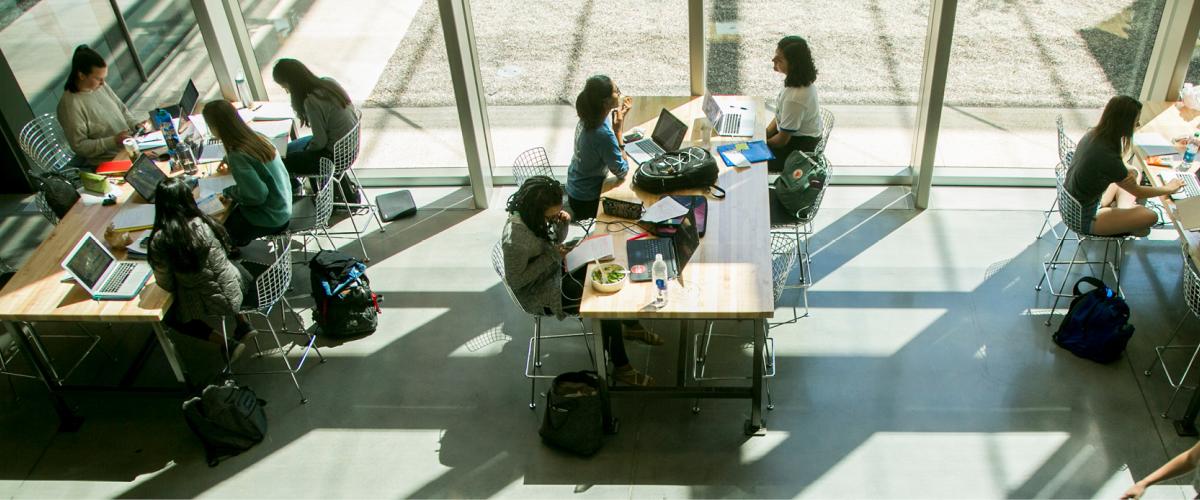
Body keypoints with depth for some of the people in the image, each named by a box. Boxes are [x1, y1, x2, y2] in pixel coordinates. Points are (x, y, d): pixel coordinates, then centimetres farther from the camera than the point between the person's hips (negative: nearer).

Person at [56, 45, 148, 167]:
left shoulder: (100, 86, 4)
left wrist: (136, 124, 0)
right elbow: (79, 146, -16)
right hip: (107, 161, -8)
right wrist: (114, 141, -22)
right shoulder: (70, 105, -18)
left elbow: (122, 109, 19)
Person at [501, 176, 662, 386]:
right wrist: (550, 257, -26)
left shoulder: (533, 215, -10)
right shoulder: (516, 239, -35)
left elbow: (555, 241, 7)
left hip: (555, 272, 8)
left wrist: (562, 224, -16)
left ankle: (631, 326, 27)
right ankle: (621, 368, 5)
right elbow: (515, 281, -26)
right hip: (541, 295, -8)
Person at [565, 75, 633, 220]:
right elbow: (622, 173, -23)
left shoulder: (589, 118, -9)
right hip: (587, 200, -8)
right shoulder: (603, 135, -34)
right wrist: (618, 130, -26)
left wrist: (622, 115, -4)